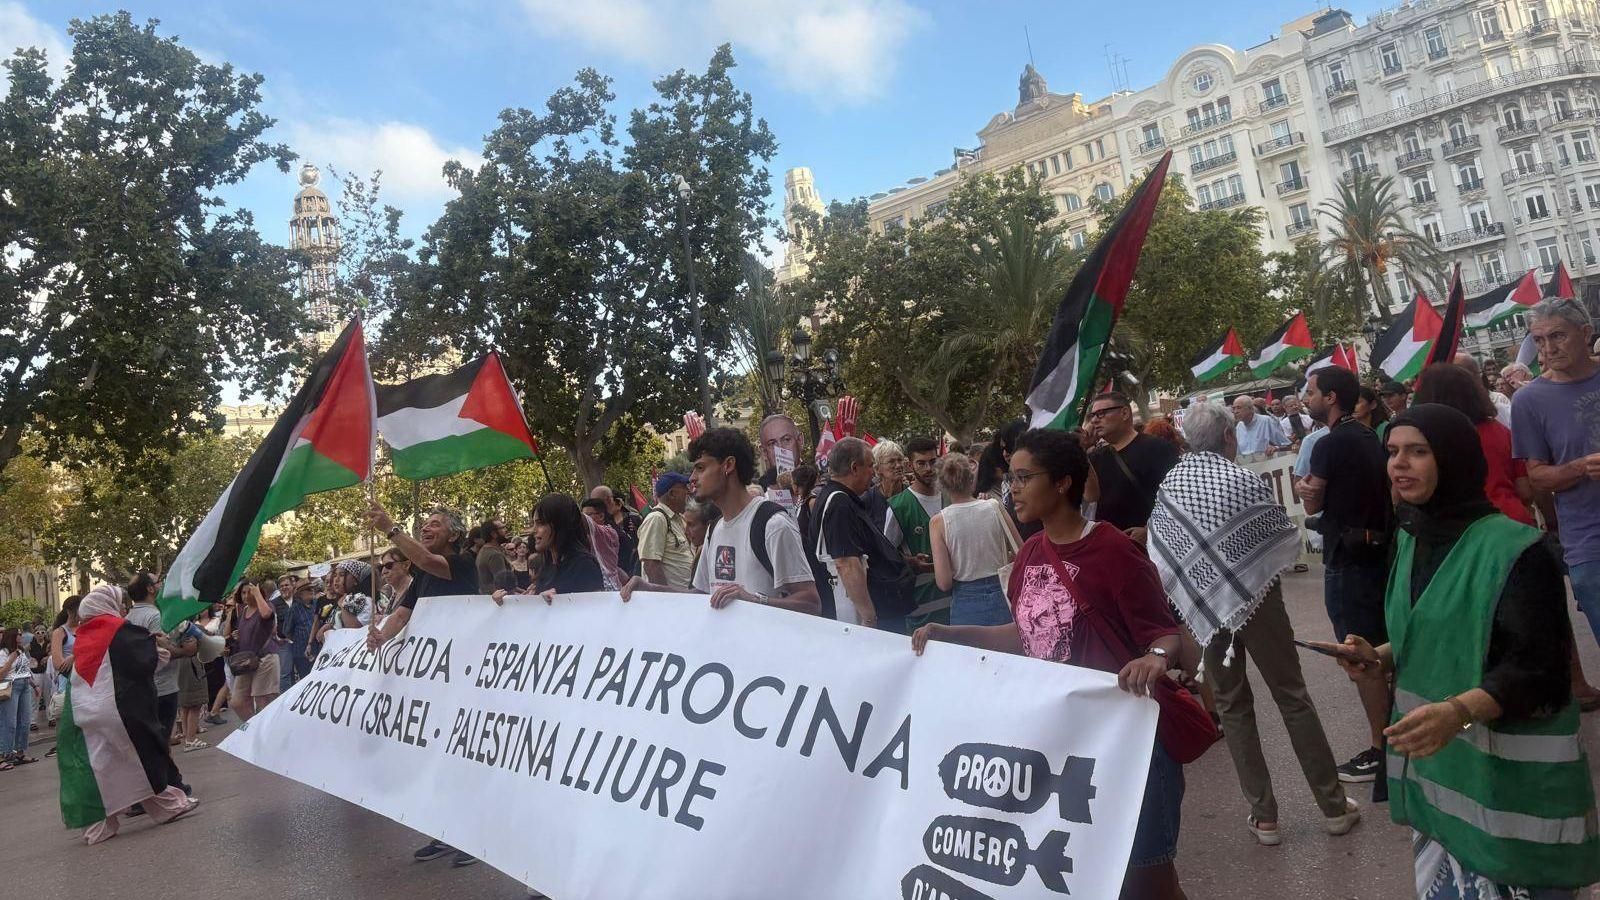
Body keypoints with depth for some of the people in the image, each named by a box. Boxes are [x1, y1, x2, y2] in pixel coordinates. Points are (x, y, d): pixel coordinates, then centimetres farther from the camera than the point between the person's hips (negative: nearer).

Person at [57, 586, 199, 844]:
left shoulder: (83, 635, 11)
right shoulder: (120, 629, -8)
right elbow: (145, 660, -10)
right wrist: (155, 647, 10)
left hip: (82, 712, 6)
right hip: (119, 709, -6)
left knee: (96, 765, 7)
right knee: (146, 755, 6)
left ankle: (97, 825, 8)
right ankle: (168, 803, 14)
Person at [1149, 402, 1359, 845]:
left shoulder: (1167, 485, -4)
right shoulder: (1246, 480, -12)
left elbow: (1160, 556, 2)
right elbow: (1286, 542, -4)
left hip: (1203, 604, 2)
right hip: (1257, 597, -2)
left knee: (1232, 706, 11)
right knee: (1292, 696, 11)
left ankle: (1263, 817, 16)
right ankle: (1334, 806, 21)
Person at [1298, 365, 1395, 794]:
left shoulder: (1329, 445, -17)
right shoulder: (1370, 437, 11)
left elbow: (1312, 504, -7)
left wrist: (1304, 487, 13)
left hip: (1347, 558, -9)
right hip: (1379, 549, 9)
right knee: (1384, 650, 18)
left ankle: (1380, 750, 4)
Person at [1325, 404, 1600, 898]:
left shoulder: (1512, 548, -16)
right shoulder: (1412, 539, 6)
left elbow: (1535, 669, -19)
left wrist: (1458, 711, -34)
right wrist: (1381, 658, -1)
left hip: (1506, 770, -6)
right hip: (1433, 762, 6)